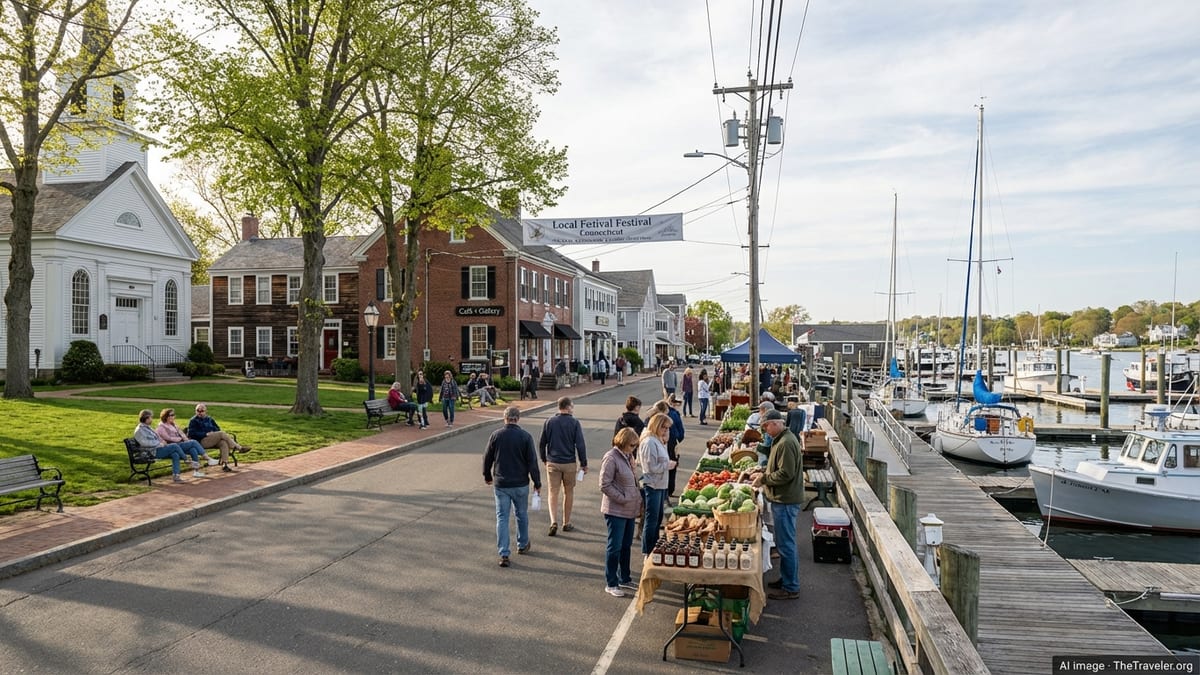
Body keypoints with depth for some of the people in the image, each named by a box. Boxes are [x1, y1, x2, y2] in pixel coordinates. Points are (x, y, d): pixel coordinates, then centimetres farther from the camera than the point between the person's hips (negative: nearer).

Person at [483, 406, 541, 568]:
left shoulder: (496, 435, -5)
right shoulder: (525, 436, -9)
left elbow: (487, 458, 3)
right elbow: (532, 462, -8)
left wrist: (487, 476, 20)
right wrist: (537, 483, 1)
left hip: (500, 484, 0)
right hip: (520, 484, 0)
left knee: (502, 518, 5)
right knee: (522, 515, 19)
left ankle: (504, 554, 1)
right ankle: (522, 545, 35)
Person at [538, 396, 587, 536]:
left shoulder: (549, 422, 0)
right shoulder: (574, 423, -8)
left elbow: (542, 443, 4)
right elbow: (580, 445, -10)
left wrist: (544, 459, 18)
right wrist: (584, 463, -1)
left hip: (552, 463, 2)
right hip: (570, 463, -1)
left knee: (553, 493, 5)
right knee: (568, 493, 13)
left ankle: (553, 522, -11)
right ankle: (566, 523, 21)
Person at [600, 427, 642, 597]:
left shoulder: (628, 457, 9)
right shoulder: (611, 458, -17)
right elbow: (605, 485, -19)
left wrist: (638, 500, 10)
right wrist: (623, 499, -17)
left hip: (630, 510, 8)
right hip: (615, 511, -8)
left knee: (626, 546, 18)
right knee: (614, 547, 1)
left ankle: (624, 579, 31)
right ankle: (611, 584, 12)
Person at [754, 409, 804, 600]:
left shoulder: (786, 443, -20)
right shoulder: (782, 439, 14)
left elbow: (785, 474, -24)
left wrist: (764, 478, -13)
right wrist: (764, 475, 11)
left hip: (785, 501, -11)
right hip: (783, 499, 11)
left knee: (786, 545, -3)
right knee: (785, 543, 19)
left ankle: (791, 588, 5)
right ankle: (786, 579, 30)